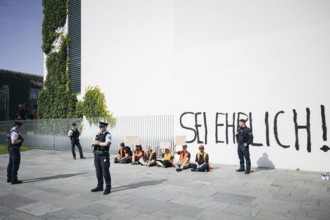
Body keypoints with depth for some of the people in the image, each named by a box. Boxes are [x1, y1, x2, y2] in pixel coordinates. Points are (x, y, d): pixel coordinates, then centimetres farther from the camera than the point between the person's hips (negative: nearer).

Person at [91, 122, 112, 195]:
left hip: (104, 155, -7)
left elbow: (106, 143, -22)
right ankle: (100, 186, 26)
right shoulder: (98, 134, 15)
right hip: (97, 155, 7)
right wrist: (94, 143, -12)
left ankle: (108, 188, 6)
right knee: (98, 172, 14)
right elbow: (92, 143, 12)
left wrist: (98, 143, -8)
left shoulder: (108, 134, -7)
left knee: (105, 172, -3)